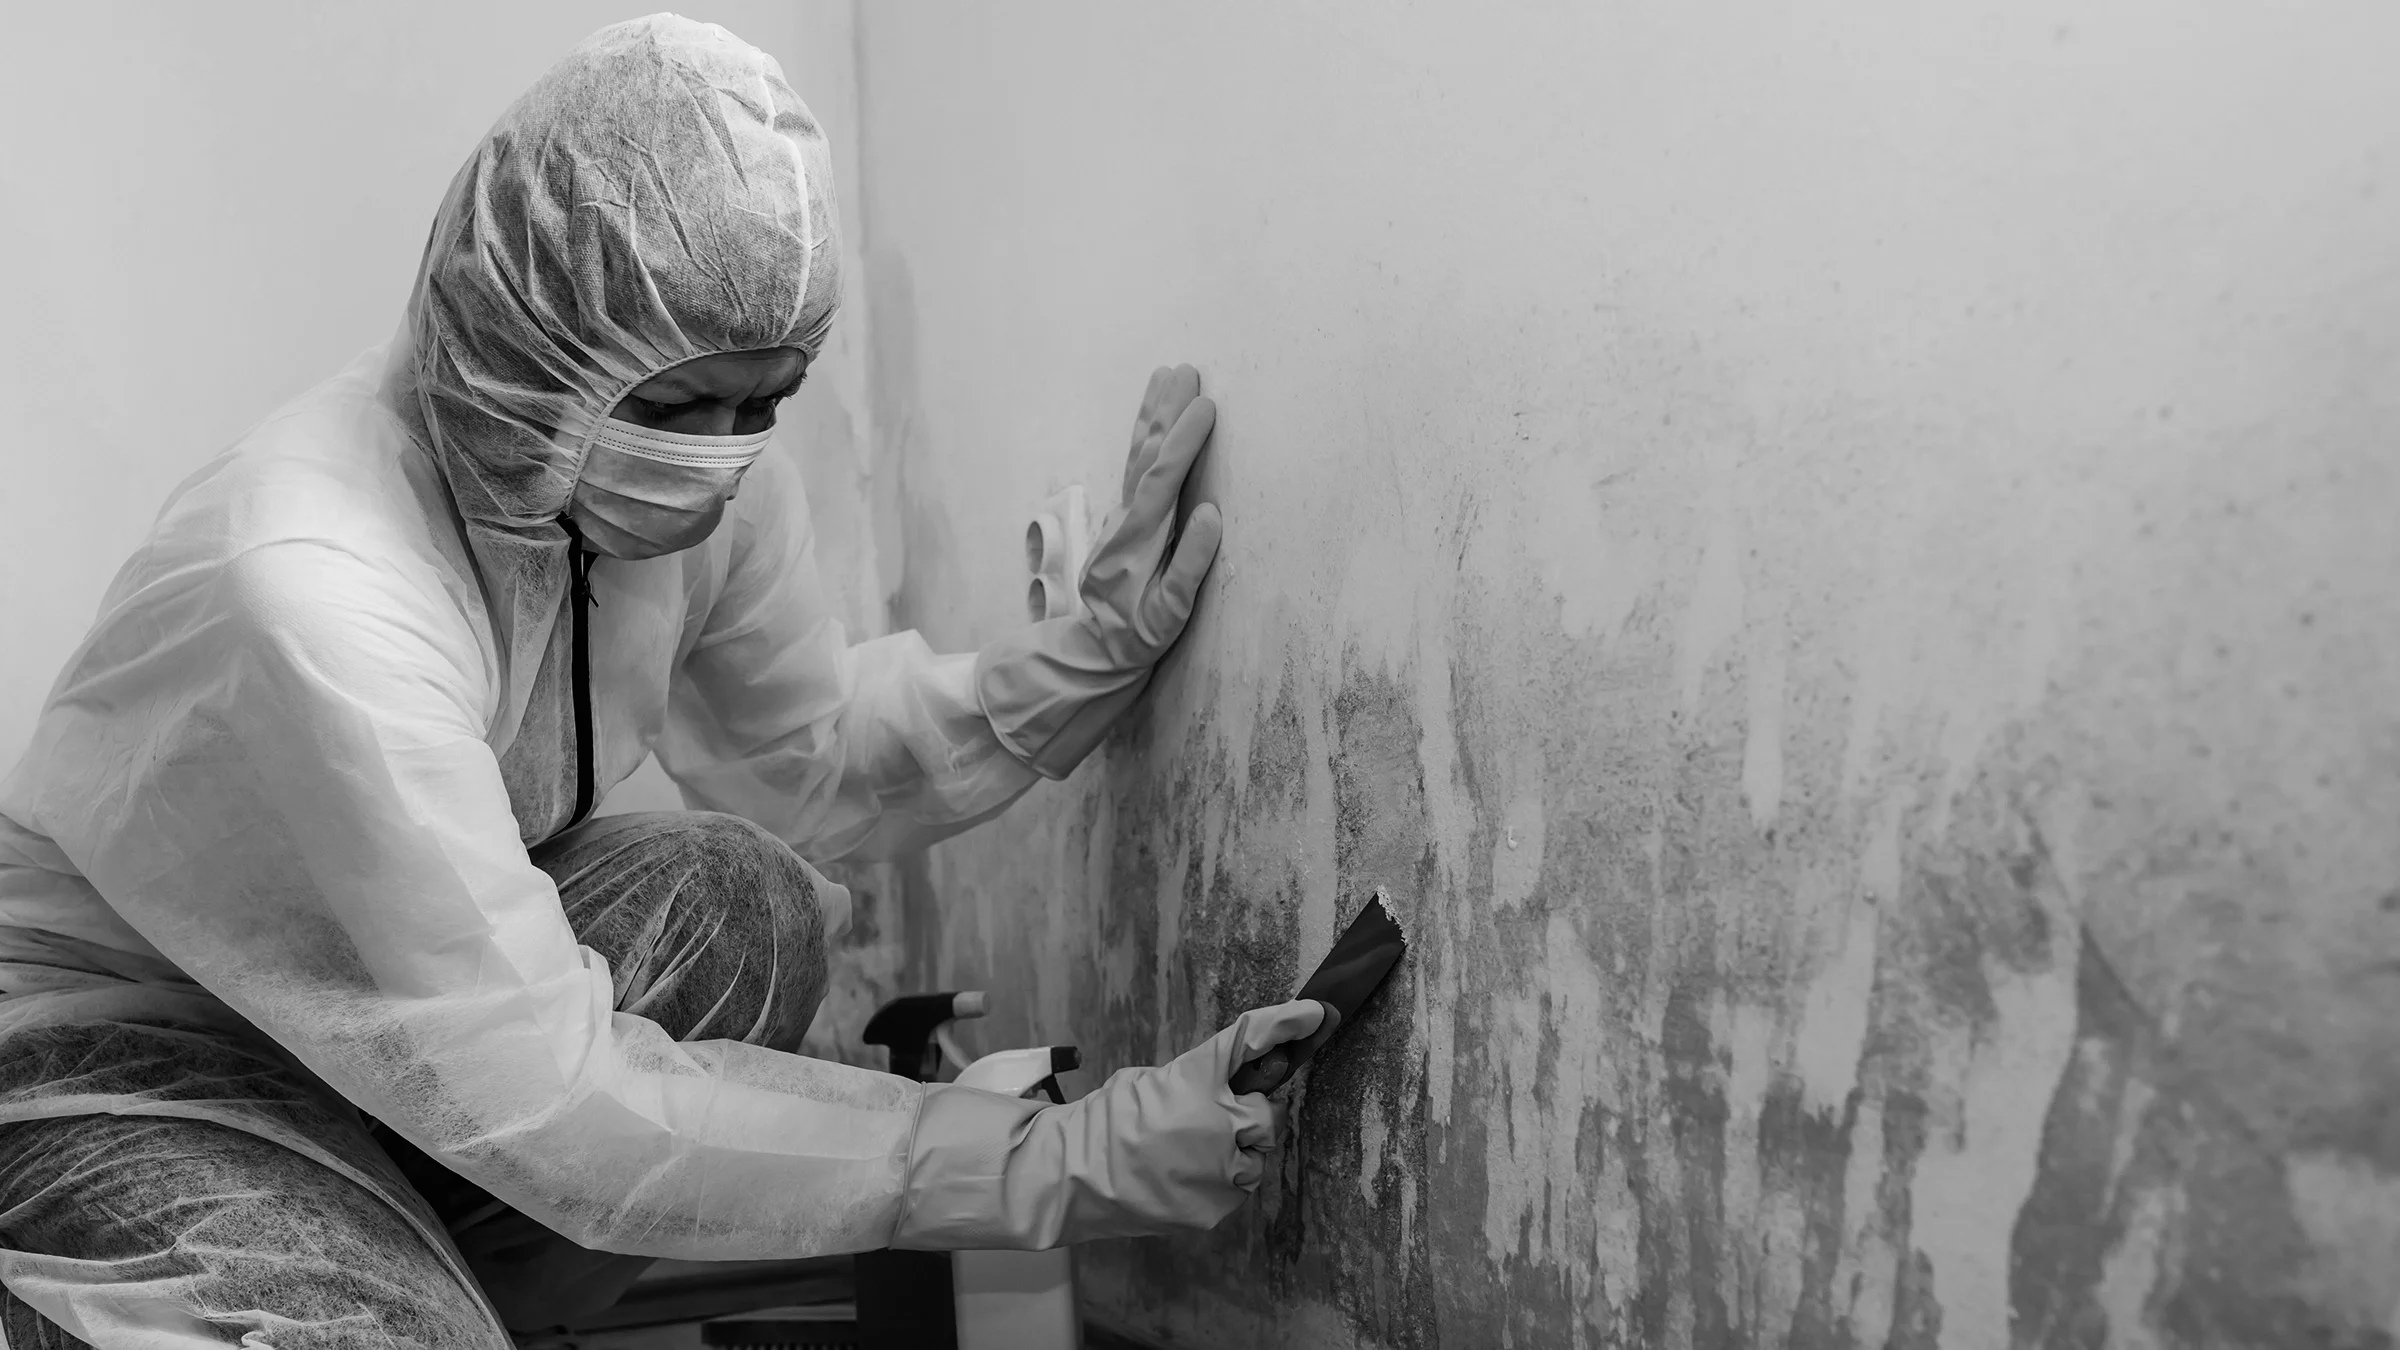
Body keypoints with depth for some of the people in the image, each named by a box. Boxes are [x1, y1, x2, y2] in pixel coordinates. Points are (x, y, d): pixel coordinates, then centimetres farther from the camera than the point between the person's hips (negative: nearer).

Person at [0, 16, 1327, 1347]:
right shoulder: (306, 593, -34)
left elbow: (815, 755, 4)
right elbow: (551, 1104, -33)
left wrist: (1096, 647, -11)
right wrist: (1056, 1162, -35)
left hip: (404, 994, 8)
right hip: (109, 1075, -7)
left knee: (742, 903, -16)